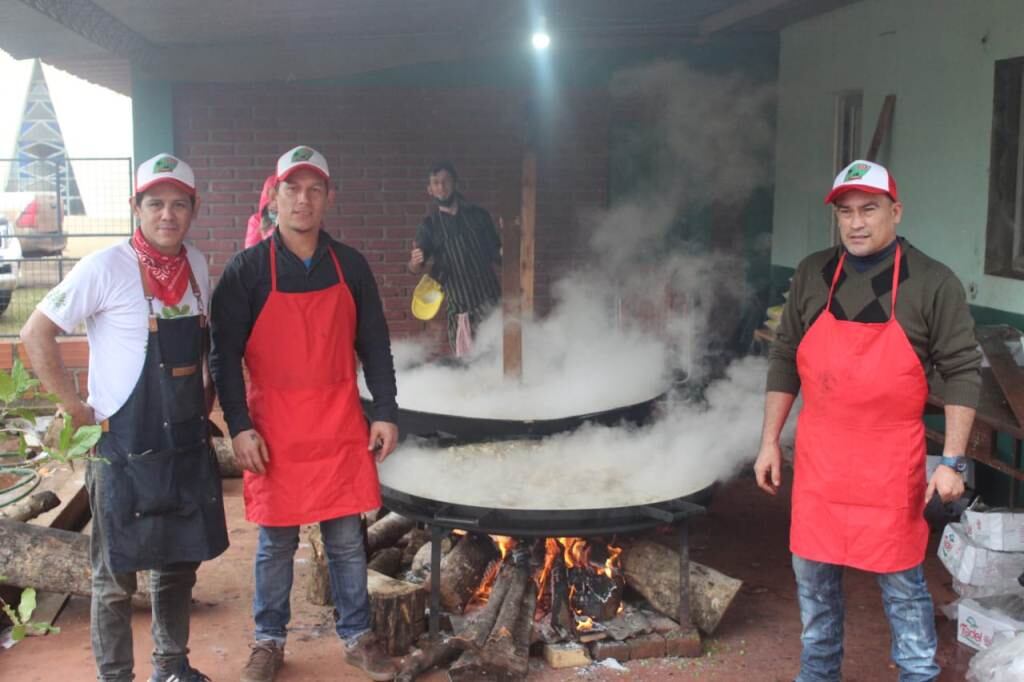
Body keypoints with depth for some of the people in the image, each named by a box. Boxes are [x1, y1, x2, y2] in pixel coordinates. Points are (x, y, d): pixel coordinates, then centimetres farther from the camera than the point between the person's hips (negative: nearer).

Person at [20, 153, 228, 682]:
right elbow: (36, 335, -12)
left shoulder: (196, 266, 4)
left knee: (179, 563, 17)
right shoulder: (106, 268, -14)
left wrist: (207, 394, 8)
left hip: (188, 444, 6)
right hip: (123, 448, -6)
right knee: (117, 574, 6)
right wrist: (77, 410, -13)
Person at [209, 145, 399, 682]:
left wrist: (386, 413, 3)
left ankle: (357, 637, 26)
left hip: (341, 427, 2)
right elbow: (224, 355, -5)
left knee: (347, 538, 10)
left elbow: (374, 345, 8)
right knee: (276, 542, 9)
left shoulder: (350, 266, 4)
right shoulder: (247, 270, -5)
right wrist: (240, 427, -11)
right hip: (274, 431, -2)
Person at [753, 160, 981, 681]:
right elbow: (784, 359, 8)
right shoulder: (812, 274, 3)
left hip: (891, 463, -3)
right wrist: (770, 441, 7)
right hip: (818, 459, 4)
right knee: (813, 573, 14)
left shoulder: (933, 283, -7)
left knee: (901, 581, 6)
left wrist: (952, 461, -10)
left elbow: (962, 372, -6)